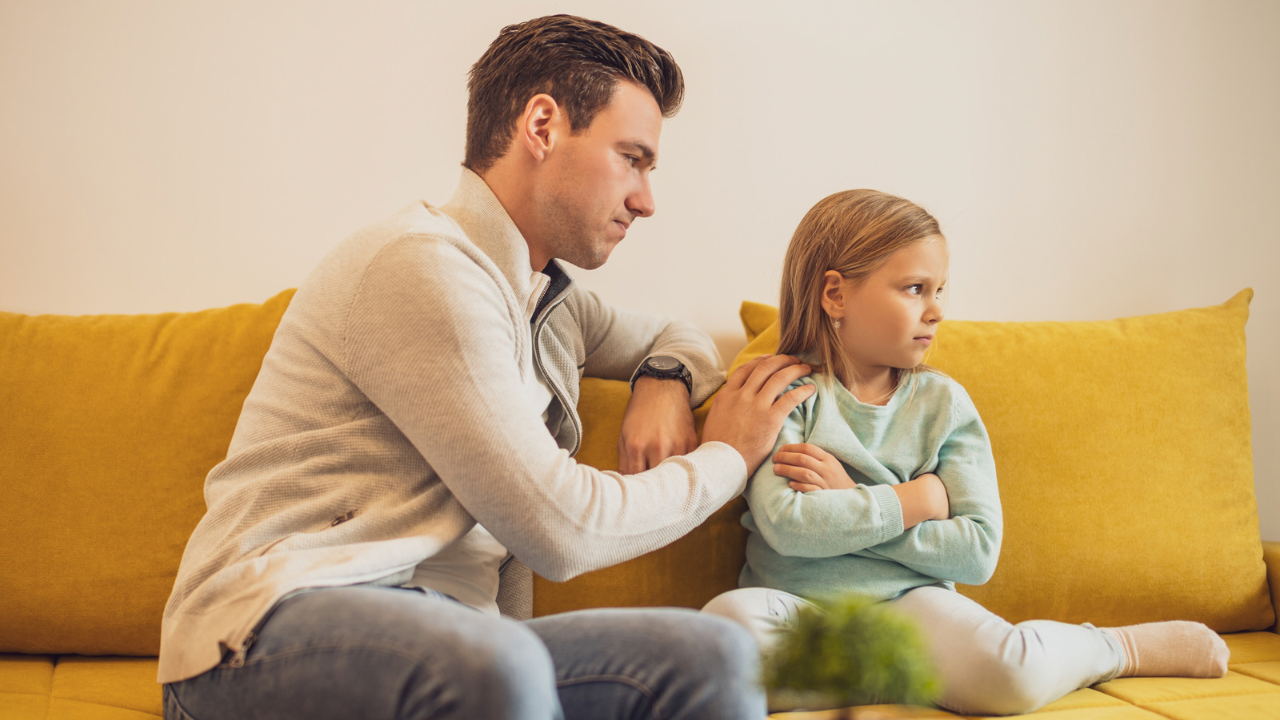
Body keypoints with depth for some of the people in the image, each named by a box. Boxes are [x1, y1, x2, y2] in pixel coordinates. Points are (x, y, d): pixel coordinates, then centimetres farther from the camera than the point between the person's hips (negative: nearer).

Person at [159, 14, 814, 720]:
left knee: (716, 656, -19)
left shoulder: (552, 302, 19)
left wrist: (665, 380, 13)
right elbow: (561, 529, -14)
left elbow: (679, 336, 40)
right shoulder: (425, 264, -11)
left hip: (447, 637, 7)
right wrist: (727, 457, 2)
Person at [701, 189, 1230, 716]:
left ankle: (1123, 648, 4)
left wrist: (850, 503, -11)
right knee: (729, 618, -34)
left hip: (909, 600, 1)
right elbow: (786, 525, -20)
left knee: (1010, 672, -28)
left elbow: (978, 552, -5)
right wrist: (920, 499, -12)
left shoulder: (943, 402, 4)